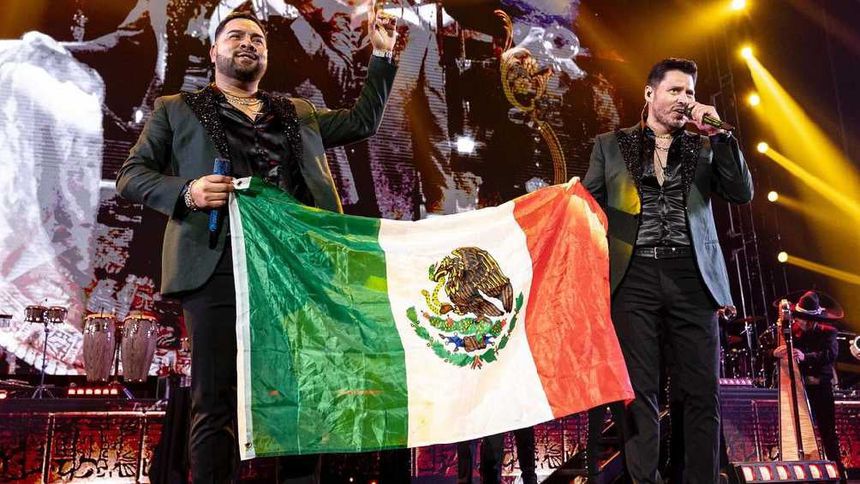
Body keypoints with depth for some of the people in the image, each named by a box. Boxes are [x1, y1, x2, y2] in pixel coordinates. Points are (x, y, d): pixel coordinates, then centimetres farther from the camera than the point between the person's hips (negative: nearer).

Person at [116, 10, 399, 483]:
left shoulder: (299, 112, 27)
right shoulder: (175, 109, 19)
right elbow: (130, 175, 12)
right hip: (220, 262, -2)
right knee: (217, 400, -3)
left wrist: (382, 55, 23)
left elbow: (363, 121, 30)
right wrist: (185, 191, -9)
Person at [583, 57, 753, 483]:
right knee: (639, 390, -1)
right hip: (634, 276, -1)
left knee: (702, 392, 0)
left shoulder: (704, 146, 17)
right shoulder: (610, 145, 12)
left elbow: (741, 193, 6)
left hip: (691, 276, 2)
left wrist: (718, 134, 0)